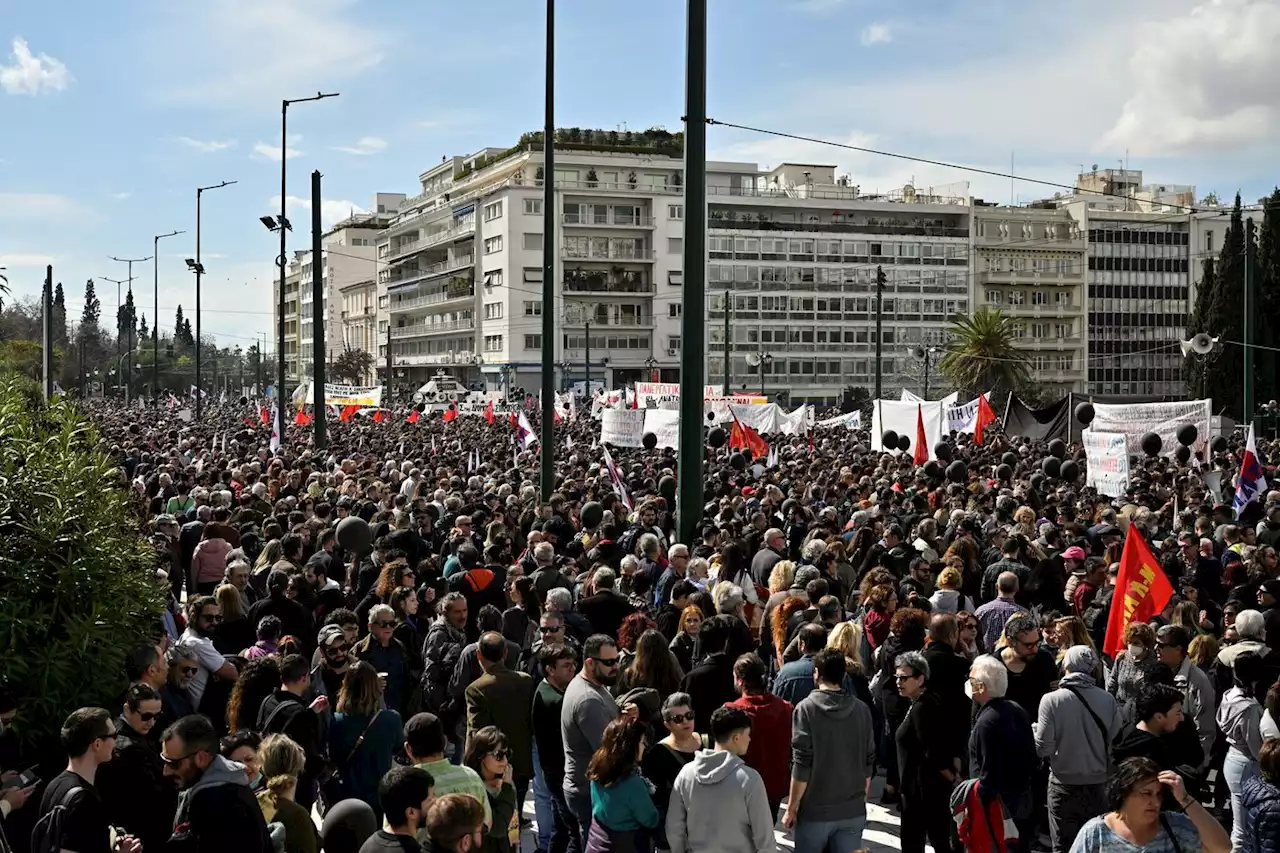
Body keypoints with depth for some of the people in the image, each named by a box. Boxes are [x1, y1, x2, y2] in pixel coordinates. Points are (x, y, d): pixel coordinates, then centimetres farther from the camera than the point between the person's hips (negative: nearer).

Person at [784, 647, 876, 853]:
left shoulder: (806, 708, -10)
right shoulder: (862, 709, 1)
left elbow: (802, 765, -13)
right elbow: (868, 763, 7)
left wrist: (791, 808, -4)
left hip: (815, 811, -3)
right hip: (854, 811, 3)